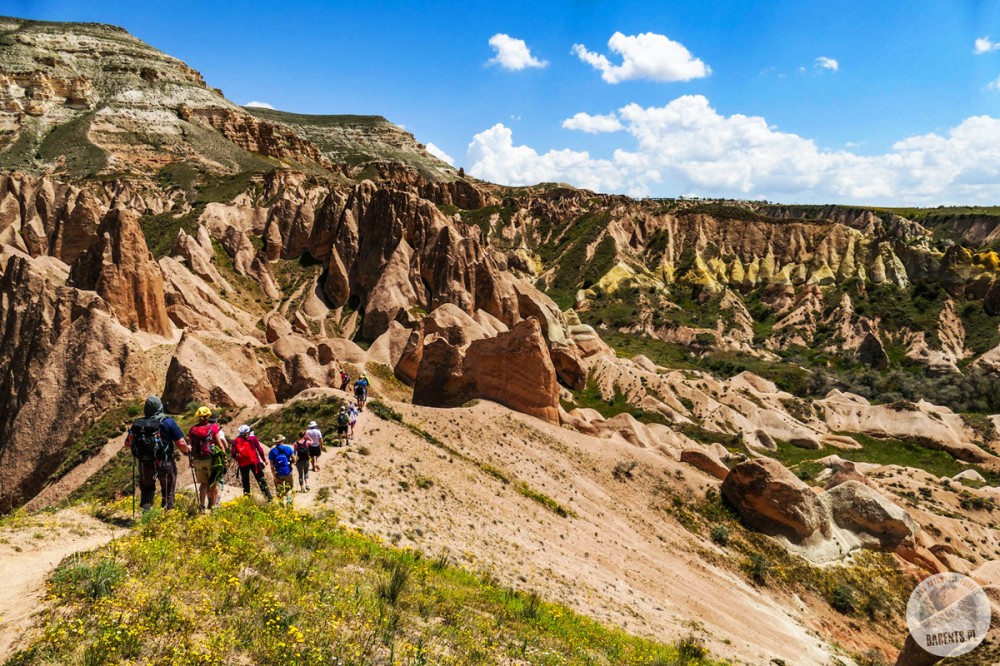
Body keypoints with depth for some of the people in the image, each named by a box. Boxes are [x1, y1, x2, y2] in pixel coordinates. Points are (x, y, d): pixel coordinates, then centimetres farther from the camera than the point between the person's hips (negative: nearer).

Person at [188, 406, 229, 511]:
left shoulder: (192, 430, 4)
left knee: (203, 483, 16)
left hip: (198, 461, 3)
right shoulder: (214, 428, -5)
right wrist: (224, 458, 2)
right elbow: (221, 444, -5)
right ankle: (213, 505, 12)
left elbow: (190, 446, 6)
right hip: (212, 459, -3)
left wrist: (191, 461, 13)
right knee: (214, 484, 9)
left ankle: (201, 504, 1)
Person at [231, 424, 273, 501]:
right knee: (261, 480, 5)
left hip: (243, 464, 1)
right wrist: (264, 459, 8)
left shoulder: (236, 441, 2)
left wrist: (238, 460, 18)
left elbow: (234, 455, -2)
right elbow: (259, 449, -2)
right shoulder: (253, 438, 0)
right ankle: (268, 497, -2)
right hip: (254, 462, 0)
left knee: (245, 481, 15)